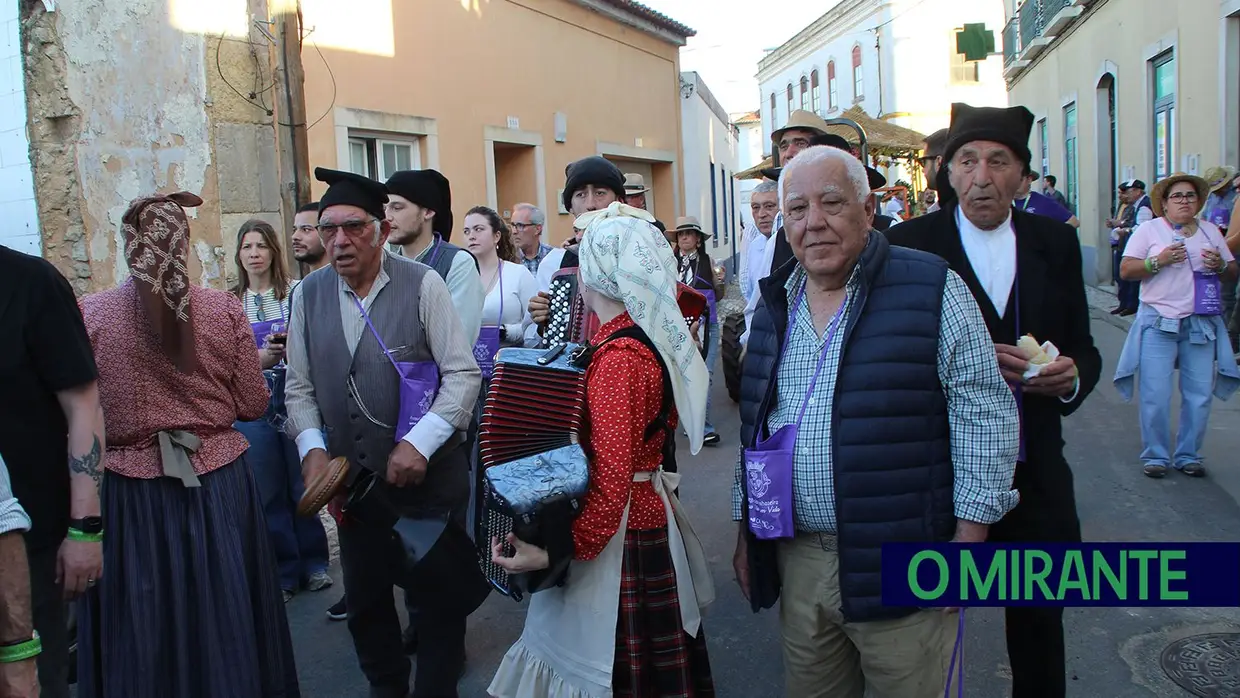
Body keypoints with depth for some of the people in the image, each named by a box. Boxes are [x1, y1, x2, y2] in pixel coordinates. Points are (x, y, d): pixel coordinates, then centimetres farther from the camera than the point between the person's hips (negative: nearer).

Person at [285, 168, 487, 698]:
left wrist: (419, 443, -21)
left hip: (427, 472, -4)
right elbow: (299, 386, 6)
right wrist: (312, 449, -9)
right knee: (364, 600, 19)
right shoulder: (308, 294, 2)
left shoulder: (422, 284, -11)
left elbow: (463, 374, -13)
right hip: (351, 477, 4)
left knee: (439, 596, 9)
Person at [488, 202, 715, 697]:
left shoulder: (616, 357, -23)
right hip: (652, 508, 9)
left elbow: (611, 479, -26)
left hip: (619, 528, -9)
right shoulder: (659, 339, 2)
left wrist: (556, 552, -26)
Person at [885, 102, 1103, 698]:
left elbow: (1083, 350, 8)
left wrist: (1072, 376, -14)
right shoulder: (909, 242, -5)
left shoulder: (1056, 243, 5)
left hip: (1037, 472, 3)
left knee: (1039, 623, 17)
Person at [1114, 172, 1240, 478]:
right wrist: (1159, 261, -18)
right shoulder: (1149, 229, 3)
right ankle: (1155, 455, 10)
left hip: (1202, 324, 3)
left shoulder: (1211, 230, 14)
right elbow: (1126, 270, -4)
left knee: (1200, 395, 3)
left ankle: (1188, 455, 17)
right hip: (1158, 323, -3)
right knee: (1155, 396, -5)